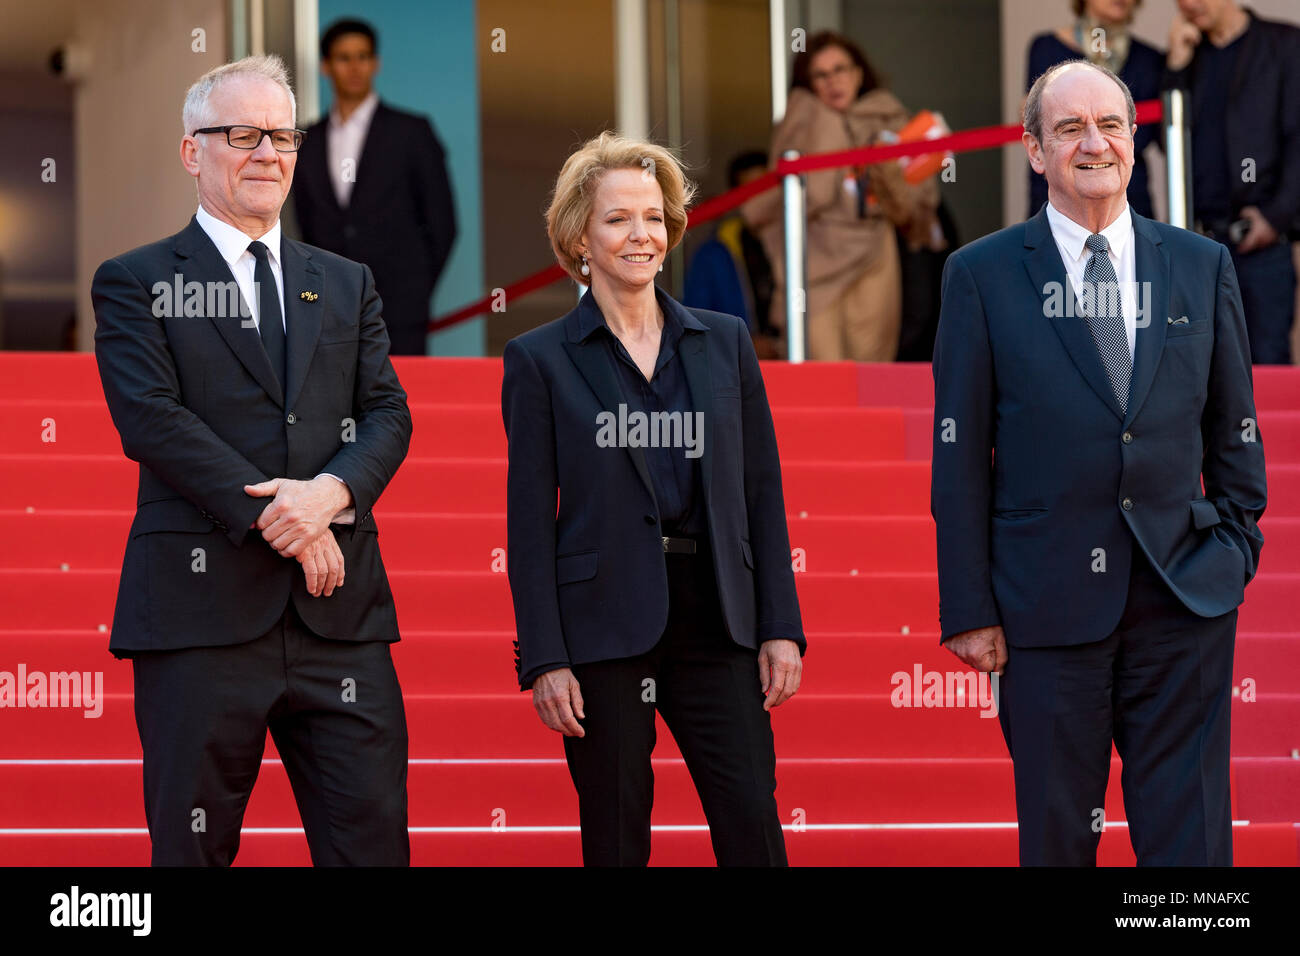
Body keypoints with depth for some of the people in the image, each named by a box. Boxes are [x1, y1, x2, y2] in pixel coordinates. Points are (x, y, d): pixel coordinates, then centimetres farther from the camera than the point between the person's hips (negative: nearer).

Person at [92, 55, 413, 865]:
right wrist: (279, 518, -14)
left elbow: (389, 413, 9)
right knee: (193, 848, 2)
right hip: (202, 609, -3)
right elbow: (151, 419, -7)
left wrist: (332, 491, -13)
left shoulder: (347, 285, 19)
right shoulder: (136, 284, 6)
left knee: (373, 839, -1)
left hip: (340, 610, 3)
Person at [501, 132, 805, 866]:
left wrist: (781, 627, 3)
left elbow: (763, 493, 10)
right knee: (616, 841, 2)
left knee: (754, 829, -7)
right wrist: (544, 660, -7)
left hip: (716, 620, 2)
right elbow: (530, 521, 0)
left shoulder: (725, 343, 11)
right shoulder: (541, 360, 2)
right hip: (602, 627, -2)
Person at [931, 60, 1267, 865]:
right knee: (1056, 833, 4)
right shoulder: (982, 276, 2)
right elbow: (960, 458, 1)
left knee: (1190, 837, 0)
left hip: (1185, 596, 2)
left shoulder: (1203, 267, 9)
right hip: (1050, 604, -1)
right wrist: (969, 609, -3)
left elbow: (1235, 429, 15)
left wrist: (1236, 549, 4)